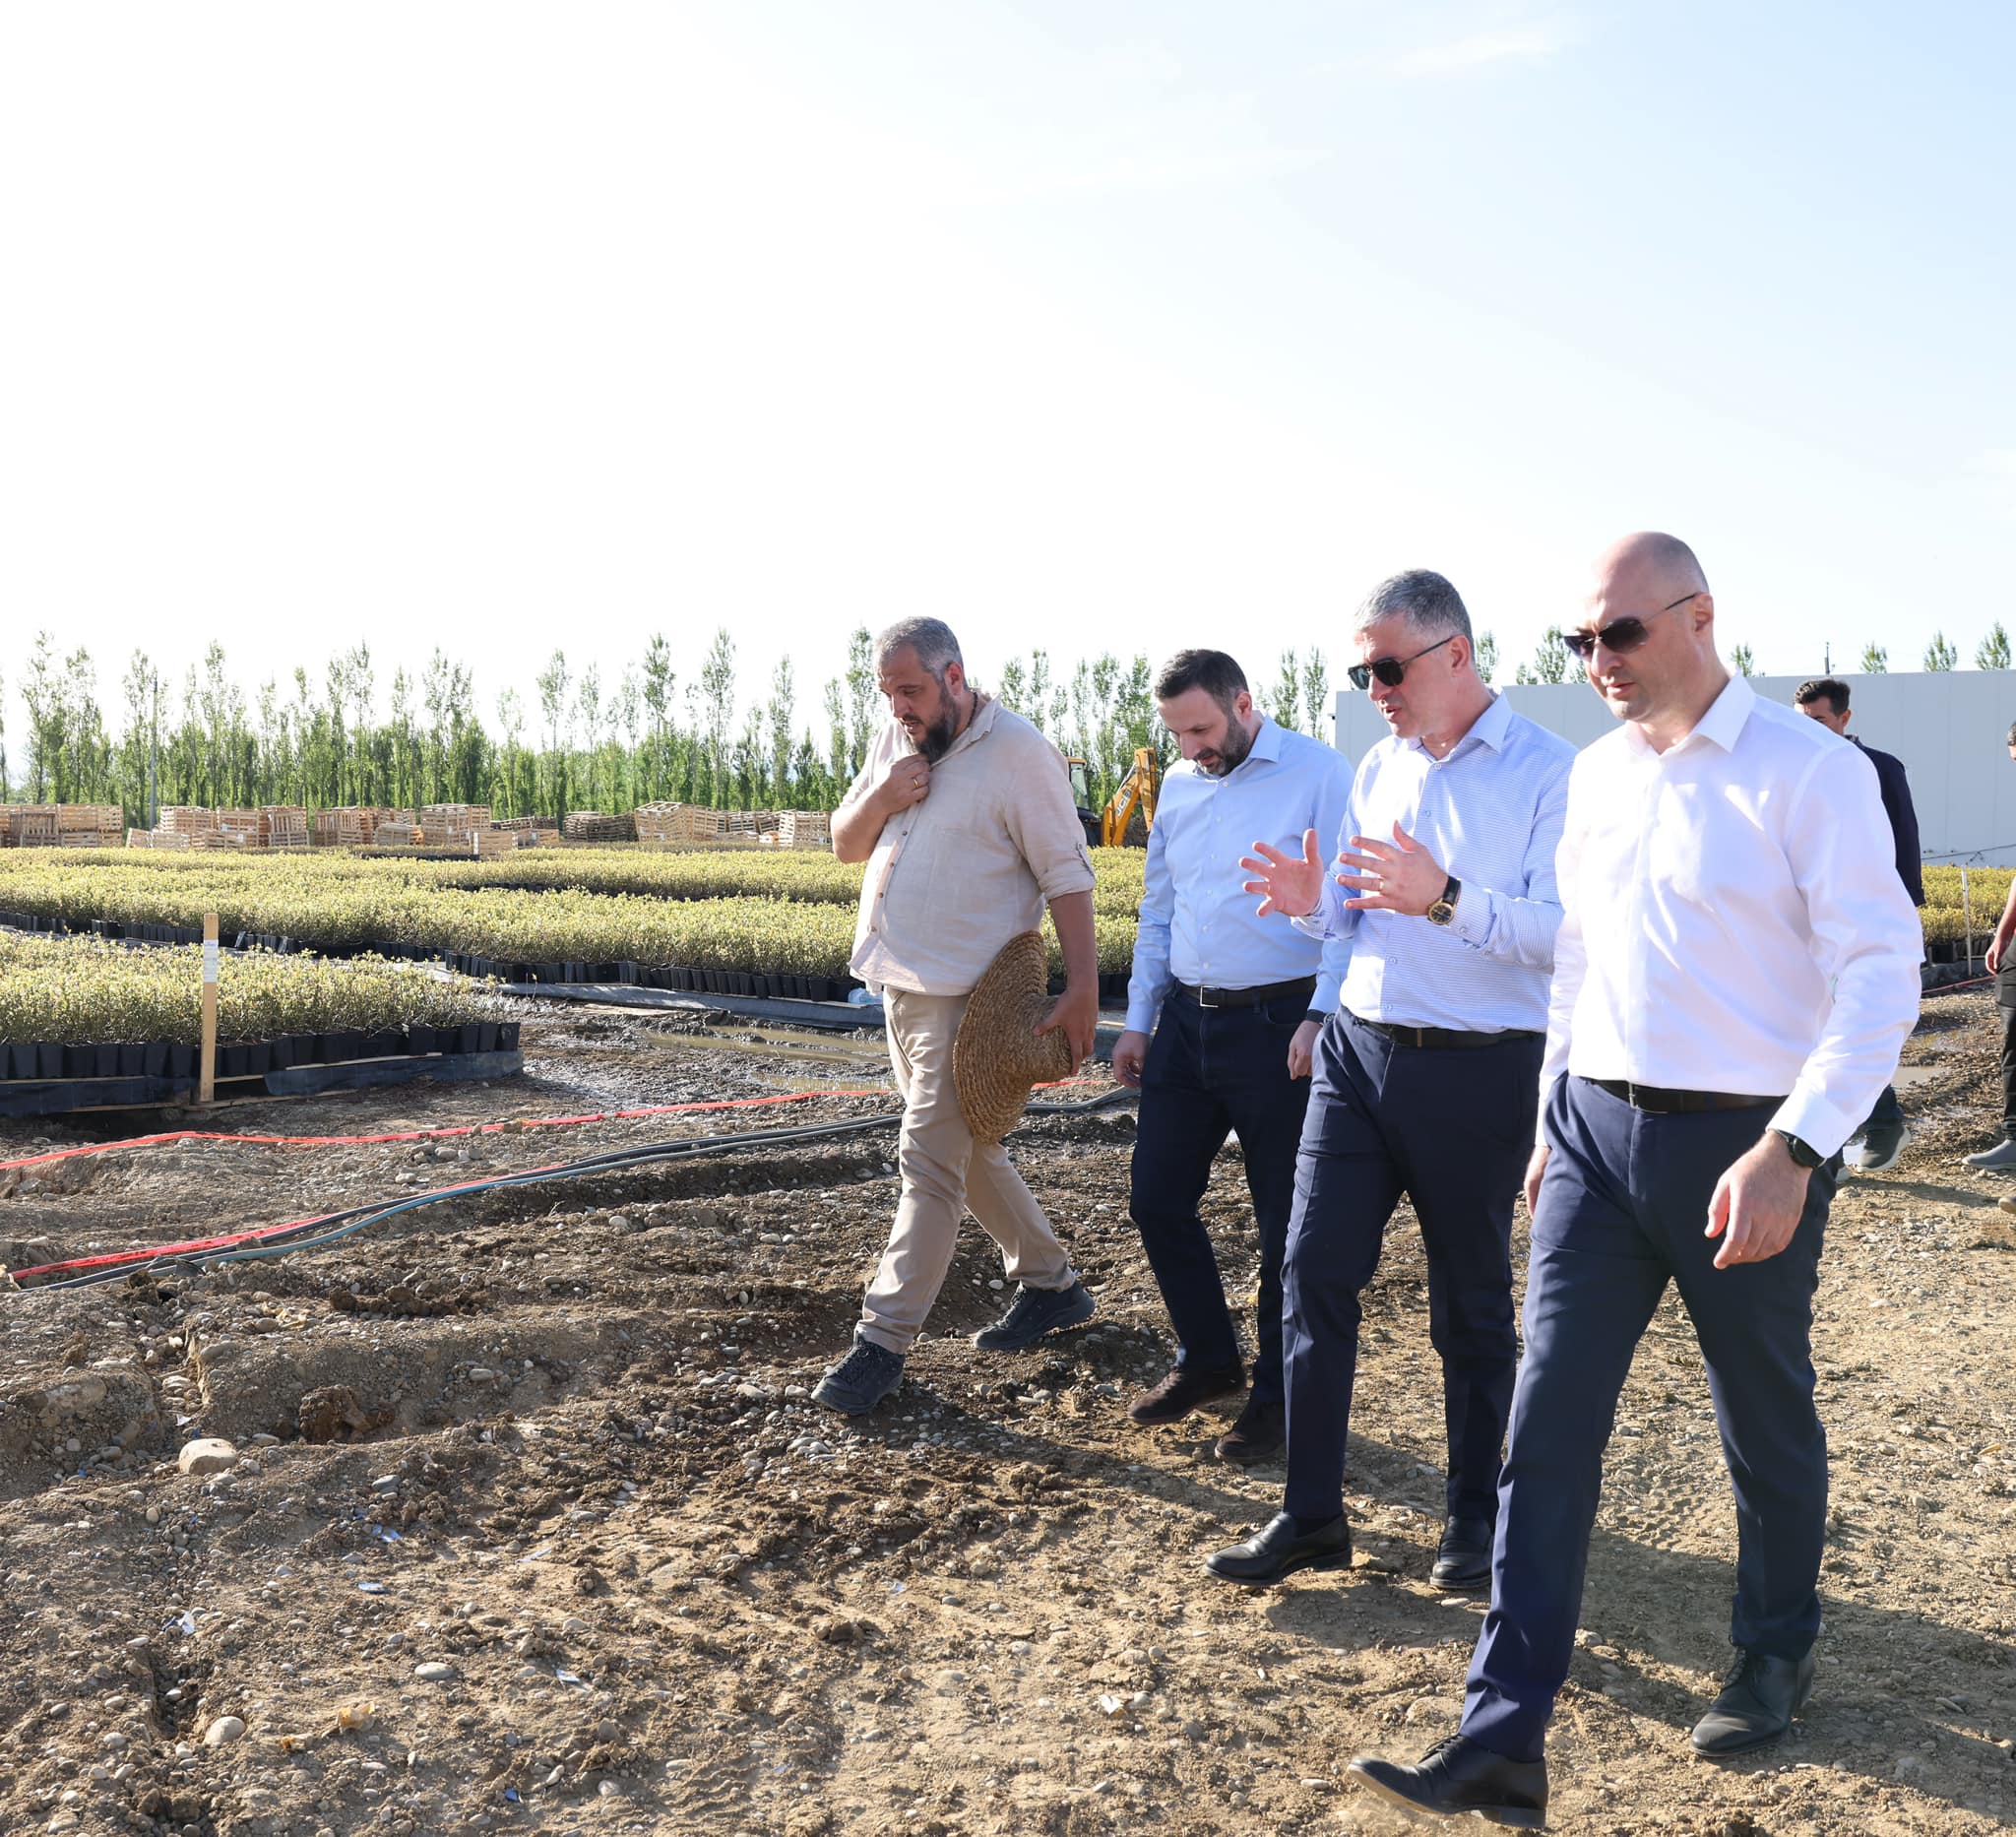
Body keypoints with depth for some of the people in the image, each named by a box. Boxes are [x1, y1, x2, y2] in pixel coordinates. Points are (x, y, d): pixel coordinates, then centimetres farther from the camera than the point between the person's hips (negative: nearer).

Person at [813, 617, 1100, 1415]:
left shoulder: (1018, 751, -13)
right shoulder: (895, 741, 10)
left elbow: (1066, 875, -13)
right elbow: (845, 845, 14)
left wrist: (1083, 987, -19)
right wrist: (881, 798, -7)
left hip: (965, 996, -8)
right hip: (901, 983, 8)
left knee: (930, 1161, -7)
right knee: (967, 1151, 16)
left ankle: (884, 1341, -2)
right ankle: (1050, 1283, 31)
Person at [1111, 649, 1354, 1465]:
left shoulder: (1318, 773, -9)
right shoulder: (1177, 785, 12)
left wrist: (1321, 1017, -20)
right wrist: (1139, 1021, 15)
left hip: (1277, 1023, -7)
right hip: (1186, 1021, 7)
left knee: (1286, 1222, 3)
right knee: (1157, 1198, 10)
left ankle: (1278, 1393, 19)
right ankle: (1207, 1359, 29)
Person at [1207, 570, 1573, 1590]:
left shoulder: (1545, 771, -9)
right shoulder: (1377, 769, 12)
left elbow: (1566, 930, -19)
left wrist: (1445, 899, -30)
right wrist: (1312, 903, -2)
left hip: (1477, 1073, -5)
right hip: (1357, 1048, 6)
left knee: (1472, 1306, 8)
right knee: (1313, 1273, 2)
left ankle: (1474, 1520, 25)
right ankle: (1311, 1513, 13)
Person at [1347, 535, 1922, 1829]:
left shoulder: (1810, 771, -11)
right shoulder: (1595, 776, 9)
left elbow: (1883, 971, -15)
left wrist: (1795, 1149, -23)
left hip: (1741, 1149, -5)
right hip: (1598, 1133, 5)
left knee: (1767, 1428, 14)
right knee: (1548, 1428, -1)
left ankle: (1777, 1654, 41)